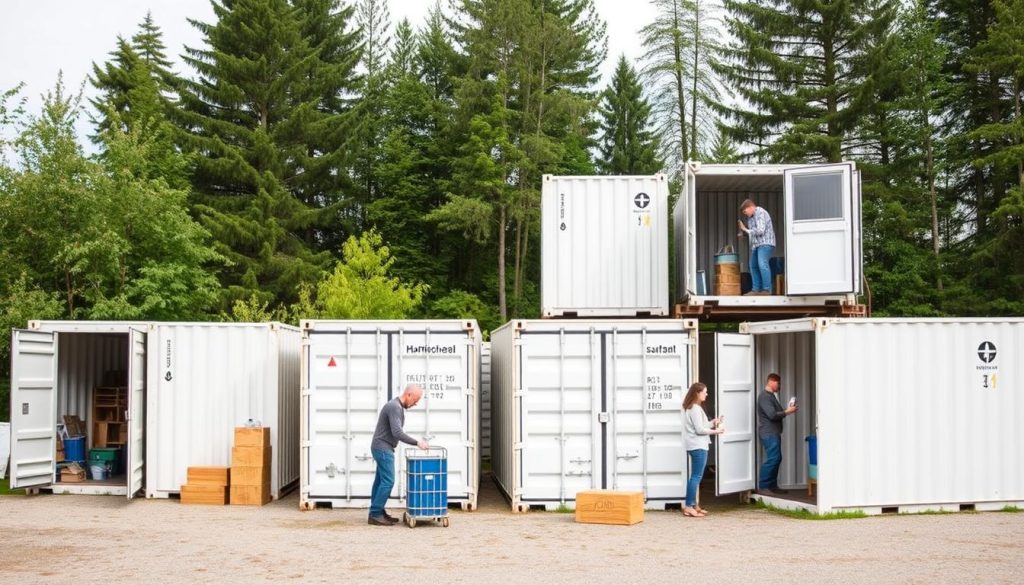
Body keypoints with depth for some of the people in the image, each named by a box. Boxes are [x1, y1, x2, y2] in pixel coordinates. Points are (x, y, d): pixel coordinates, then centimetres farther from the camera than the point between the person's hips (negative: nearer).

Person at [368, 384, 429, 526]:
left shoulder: (397, 406, 14)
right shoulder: (395, 407, -19)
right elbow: (397, 433, -27)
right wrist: (416, 443, -23)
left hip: (381, 449, 10)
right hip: (383, 448, -10)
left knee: (380, 481, 10)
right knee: (387, 482, -9)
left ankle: (377, 513, 14)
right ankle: (375, 515, -7)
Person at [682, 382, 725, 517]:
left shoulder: (695, 408, 19)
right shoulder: (695, 409, -13)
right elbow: (699, 429, -17)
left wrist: (713, 422, 8)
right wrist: (715, 431, -10)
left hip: (698, 446, 10)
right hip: (698, 446, -10)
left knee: (696, 476, 12)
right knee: (696, 476, -9)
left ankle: (693, 505, 15)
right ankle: (689, 507, -10)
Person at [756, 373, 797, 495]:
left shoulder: (772, 396, 19)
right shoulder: (764, 396, -14)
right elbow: (772, 415, -21)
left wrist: (787, 410, 5)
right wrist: (787, 412, -12)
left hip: (774, 433, 10)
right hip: (768, 433, -10)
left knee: (777, 458, 11)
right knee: (772, 459, -13)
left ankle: (772, 485, 17)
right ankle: (762, 486, -9)